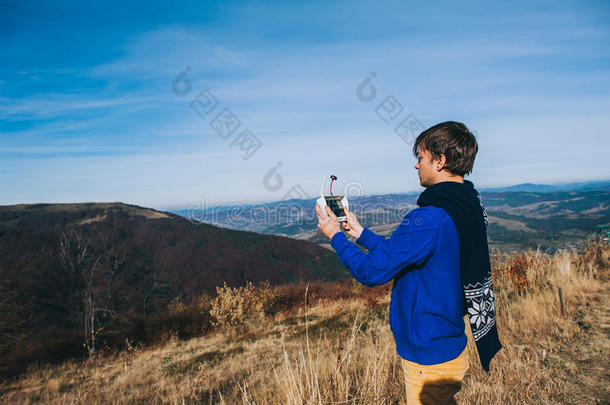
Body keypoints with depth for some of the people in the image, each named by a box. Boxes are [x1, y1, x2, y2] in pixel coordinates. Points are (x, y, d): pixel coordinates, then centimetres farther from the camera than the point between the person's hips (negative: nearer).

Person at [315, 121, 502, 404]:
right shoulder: (468, 208, 3)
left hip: (430, 358, -9)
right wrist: (359, 232, 11)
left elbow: (372, 271, -23)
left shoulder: (428, 219, -29)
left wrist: (335, 236, -8)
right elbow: (397, 254, 8)